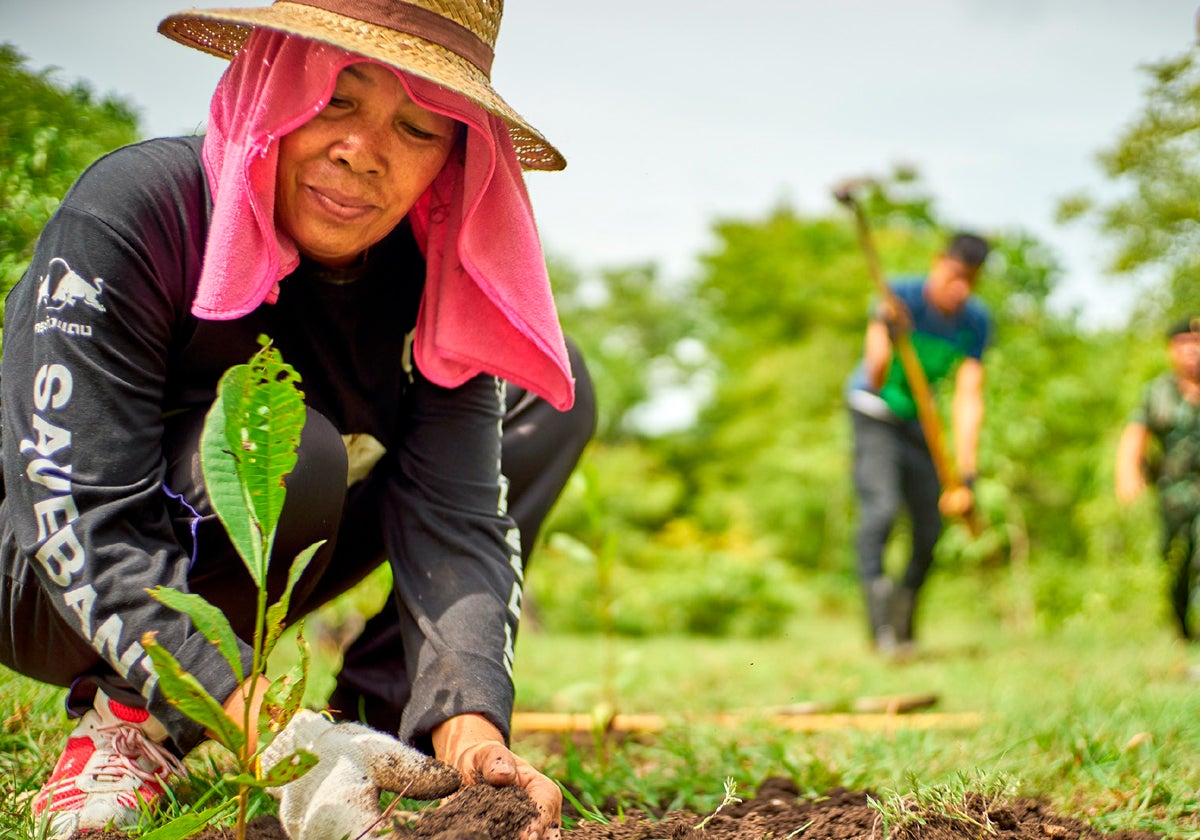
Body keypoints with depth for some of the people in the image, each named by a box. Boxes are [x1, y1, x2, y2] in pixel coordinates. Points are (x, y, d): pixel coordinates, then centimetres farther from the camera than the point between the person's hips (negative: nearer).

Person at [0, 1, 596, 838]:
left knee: (549, 391, -3)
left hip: (255, 578, 6)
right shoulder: (126, 218, -28)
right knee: (284, 451, -37)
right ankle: (128, 720, -11)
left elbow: (454, 518, -21)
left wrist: (468, 723, -40)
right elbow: (87, 526, -34)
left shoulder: (435, 276, -14)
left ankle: (380, 720, -9)